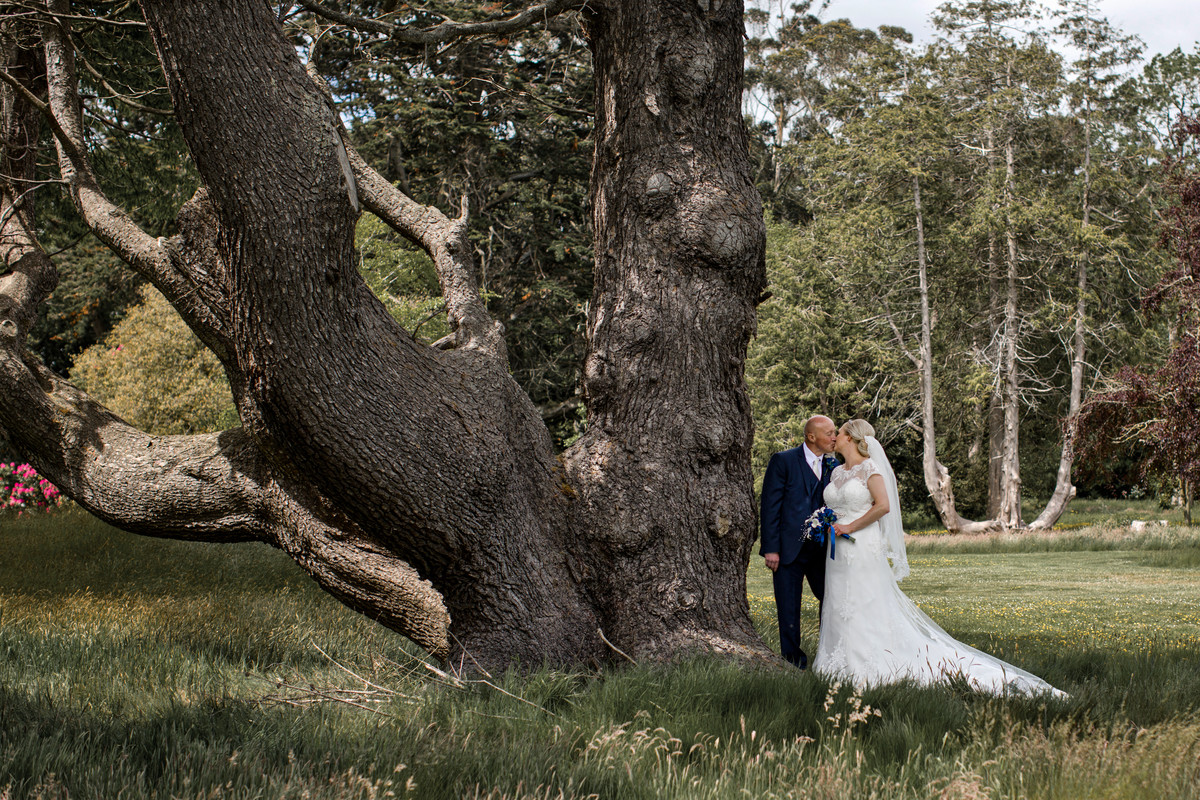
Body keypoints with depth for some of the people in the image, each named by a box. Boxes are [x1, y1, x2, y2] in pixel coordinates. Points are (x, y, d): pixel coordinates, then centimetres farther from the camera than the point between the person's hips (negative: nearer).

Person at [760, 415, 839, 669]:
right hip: (789, 549, -4)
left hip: (821, 549, 4)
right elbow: (770, 506, -7)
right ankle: (792, 658, 15)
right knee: (789, 607, 3)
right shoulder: (783, 461, -6)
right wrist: (770, 548, -12)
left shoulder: (833, 465, 8)